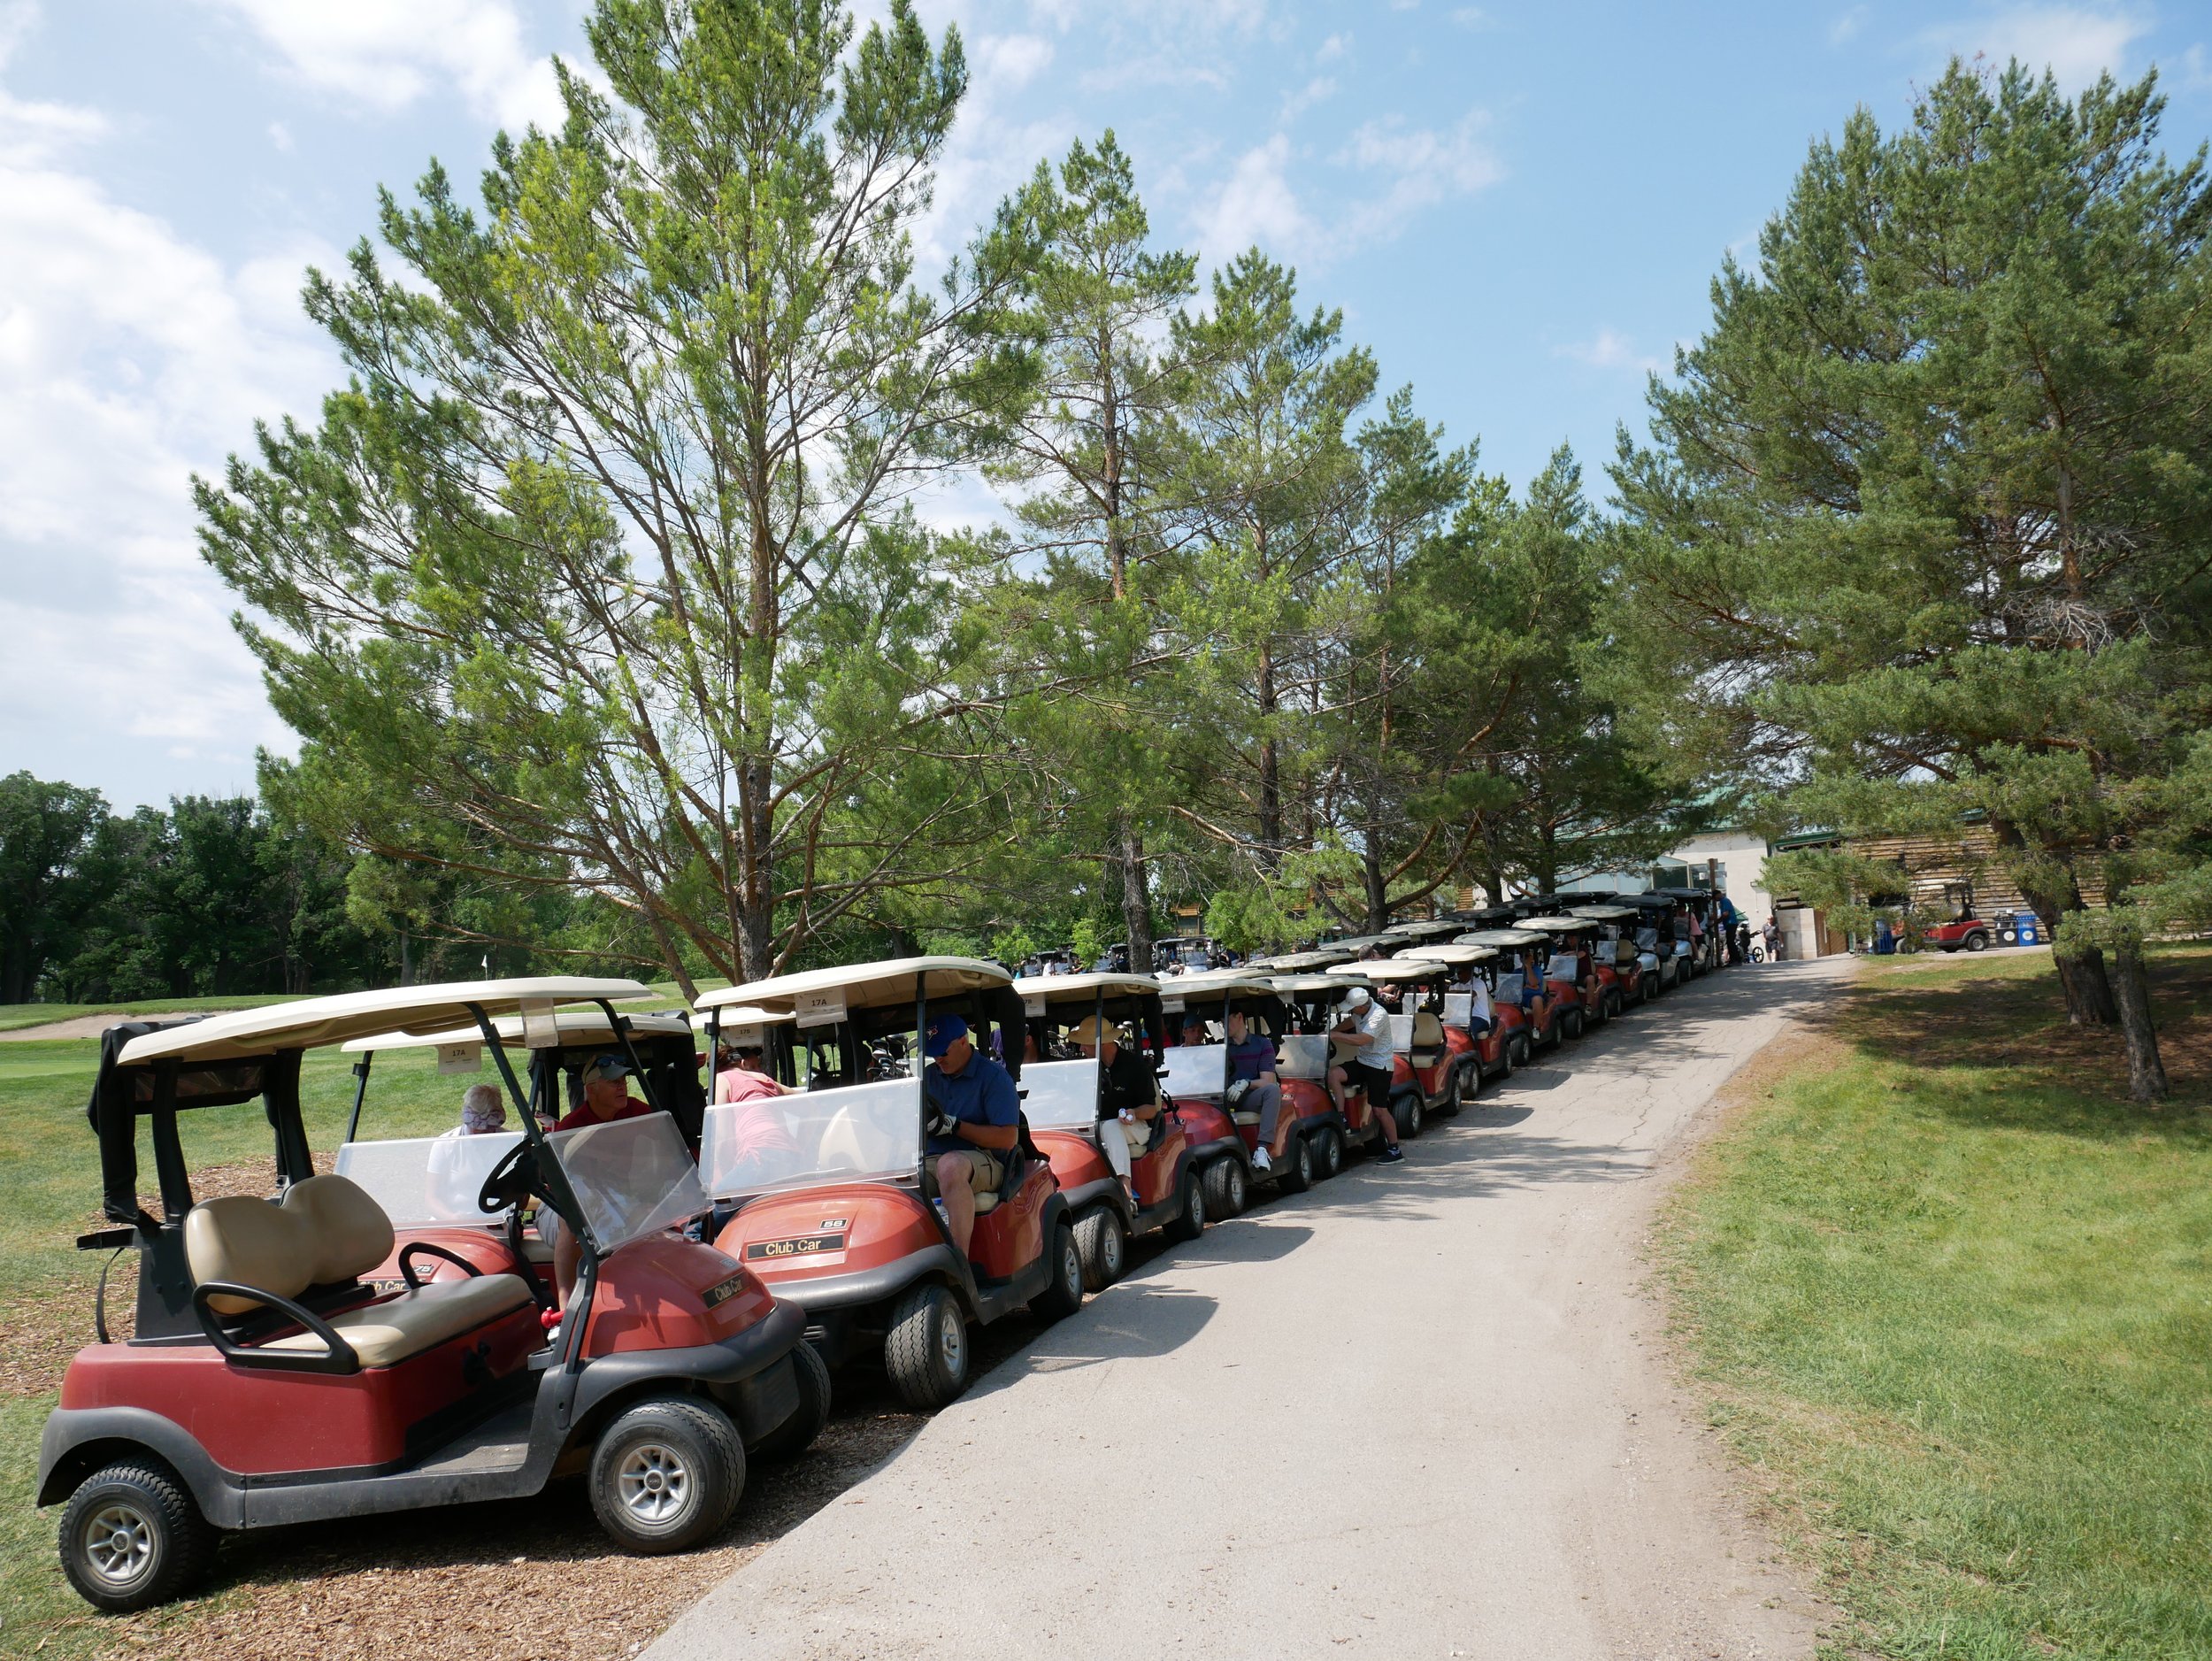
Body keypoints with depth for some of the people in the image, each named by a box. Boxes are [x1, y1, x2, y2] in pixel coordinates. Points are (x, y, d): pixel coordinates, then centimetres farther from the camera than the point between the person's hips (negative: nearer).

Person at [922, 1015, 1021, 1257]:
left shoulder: (994, 1076, 0)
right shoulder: (929, 1076, 19)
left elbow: (1008, 1138, -9)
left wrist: (953, 1125, -14)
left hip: (982, 1160, -5)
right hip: (930, 1160, 5)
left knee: (951, 1164, -40)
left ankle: (959, 1263, -45)